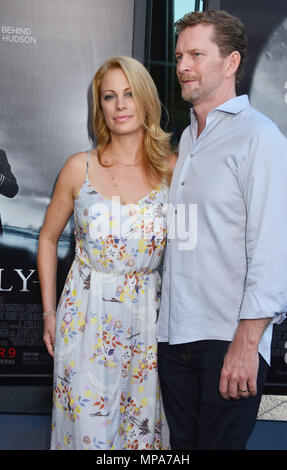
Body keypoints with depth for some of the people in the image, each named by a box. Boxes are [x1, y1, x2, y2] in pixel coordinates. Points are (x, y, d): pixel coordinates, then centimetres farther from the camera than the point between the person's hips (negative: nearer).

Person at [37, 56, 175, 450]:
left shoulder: (171, 169, -2)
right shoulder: (80, 169, -3)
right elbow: (48, 238, 8)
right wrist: (49, 310, 5)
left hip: (148, 314, 1)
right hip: (88, 315, -1)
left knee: (143, 423, 11)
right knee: (87, 425, 6)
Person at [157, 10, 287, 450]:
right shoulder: (187, 138, 15)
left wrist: (246, 343, -20)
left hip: (229, 341, -7)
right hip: (175, 332, 7)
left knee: (219, 443, 2)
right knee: (182, 444, 15)